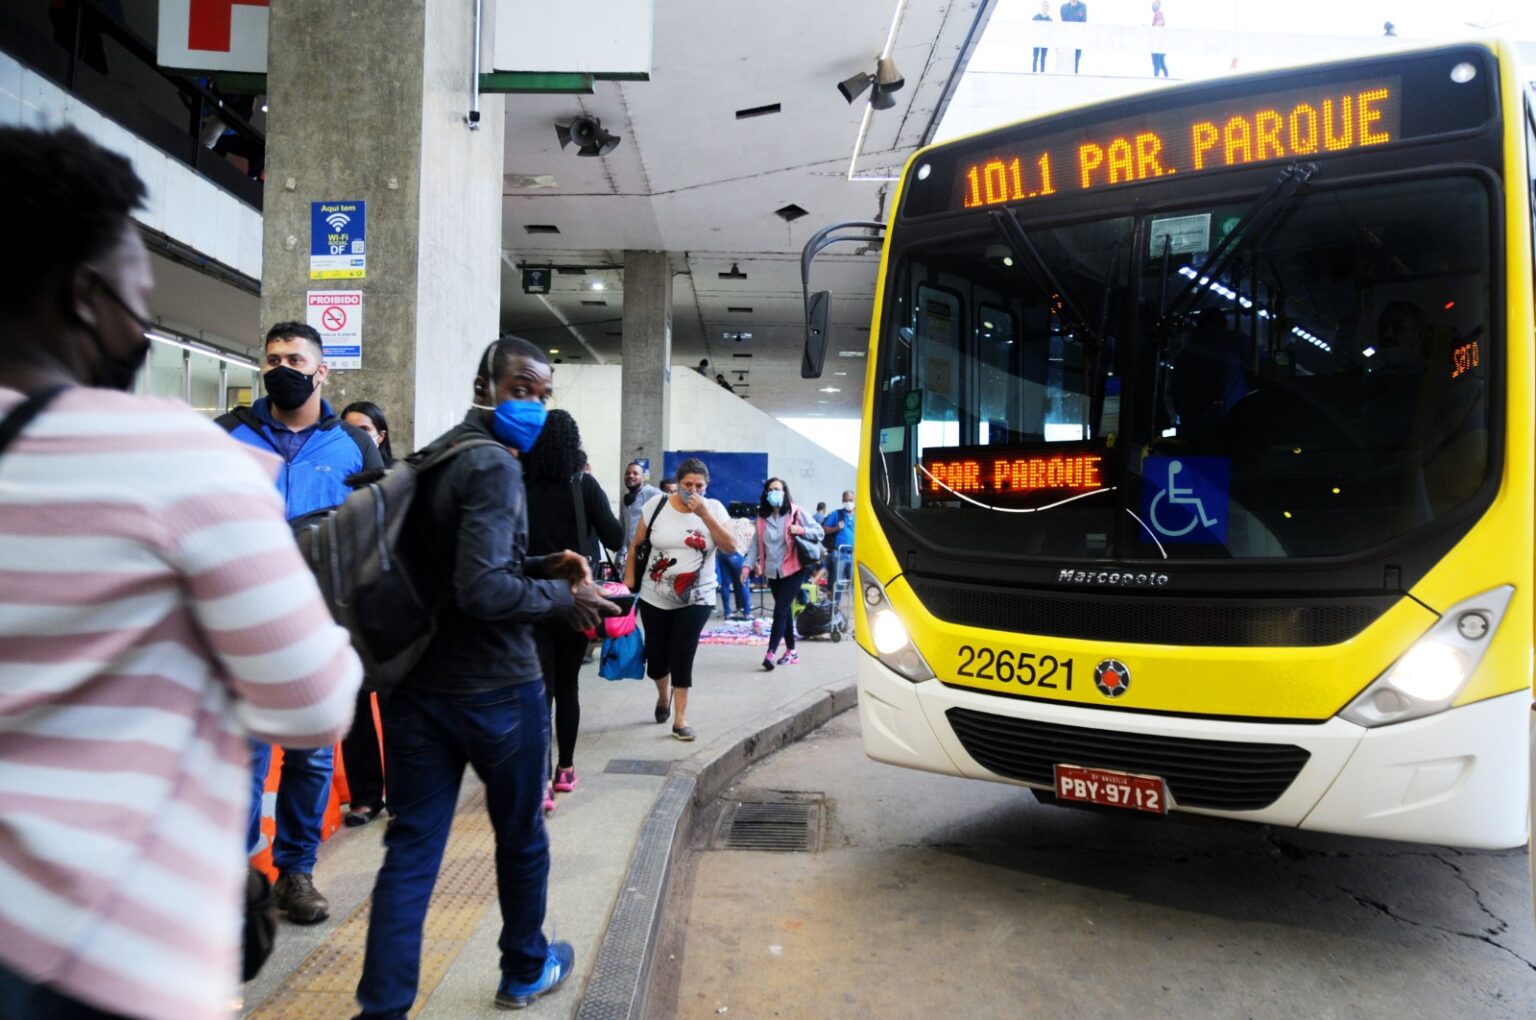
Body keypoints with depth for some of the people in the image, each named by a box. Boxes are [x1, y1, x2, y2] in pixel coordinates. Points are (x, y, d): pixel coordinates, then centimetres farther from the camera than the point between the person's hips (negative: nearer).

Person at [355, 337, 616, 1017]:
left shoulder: (428, 459, 12)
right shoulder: (493, 464, -17)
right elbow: (483, 591, -26)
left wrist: (539, 566, 9)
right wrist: (564, 597, -12)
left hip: (414, 685, 7)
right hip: (495, 688, -7)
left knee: (410, 848, 7)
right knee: (521, 836, 14)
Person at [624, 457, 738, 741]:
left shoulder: (713, 508, -4)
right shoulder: (656, 505, -4)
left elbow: (730, 546, -15)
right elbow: (635, 545, 3)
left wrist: (704, 513, -21)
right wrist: (629, 582, -1)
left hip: (697, 598, -1)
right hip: (654, 597, 1)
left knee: (682, 656, -5)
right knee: (656, 654, 10)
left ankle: (681, 719, 6)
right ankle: (663, 695, 42)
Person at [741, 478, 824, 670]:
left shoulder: (796, 513, -6)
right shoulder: (762, 517, 7)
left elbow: (819, 532, -4)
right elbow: (755, 545, 4)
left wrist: (801, 530, -21)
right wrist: (747, 565, -8)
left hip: (793, 569, -5)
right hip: (773, 572, 5)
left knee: (780, 610, -12)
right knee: (785, 610, 12)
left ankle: (770, 653, -17)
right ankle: (791, 651, 21)